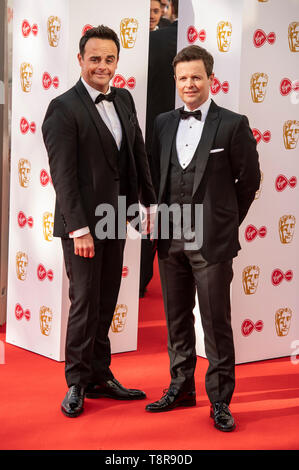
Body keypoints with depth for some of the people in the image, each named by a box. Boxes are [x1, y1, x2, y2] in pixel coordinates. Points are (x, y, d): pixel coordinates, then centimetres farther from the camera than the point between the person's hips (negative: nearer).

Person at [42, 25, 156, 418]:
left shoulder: (124, 100, 10)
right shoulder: (64, 108, -11)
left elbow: (138, 154, 14)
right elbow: (63, 175, -15)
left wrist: (149, 203, 9)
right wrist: (79, 229, -19)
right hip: (82, 223, -6)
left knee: (105, 303, 12)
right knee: (85, 302, 0)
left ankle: (99, 377, 23)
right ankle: (76, 383, 14)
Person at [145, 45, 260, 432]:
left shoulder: (233, 125, -5)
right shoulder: (163, 124, 9)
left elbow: (249, 180, 1)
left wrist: (226, 219, 6)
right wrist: (159, 215, 10)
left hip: (212, 240, -5)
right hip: (170, 239, 5)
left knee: (216, 323, 1)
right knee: (176, 319, 14)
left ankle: (220, 400, 12)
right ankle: (181, 388, 28)